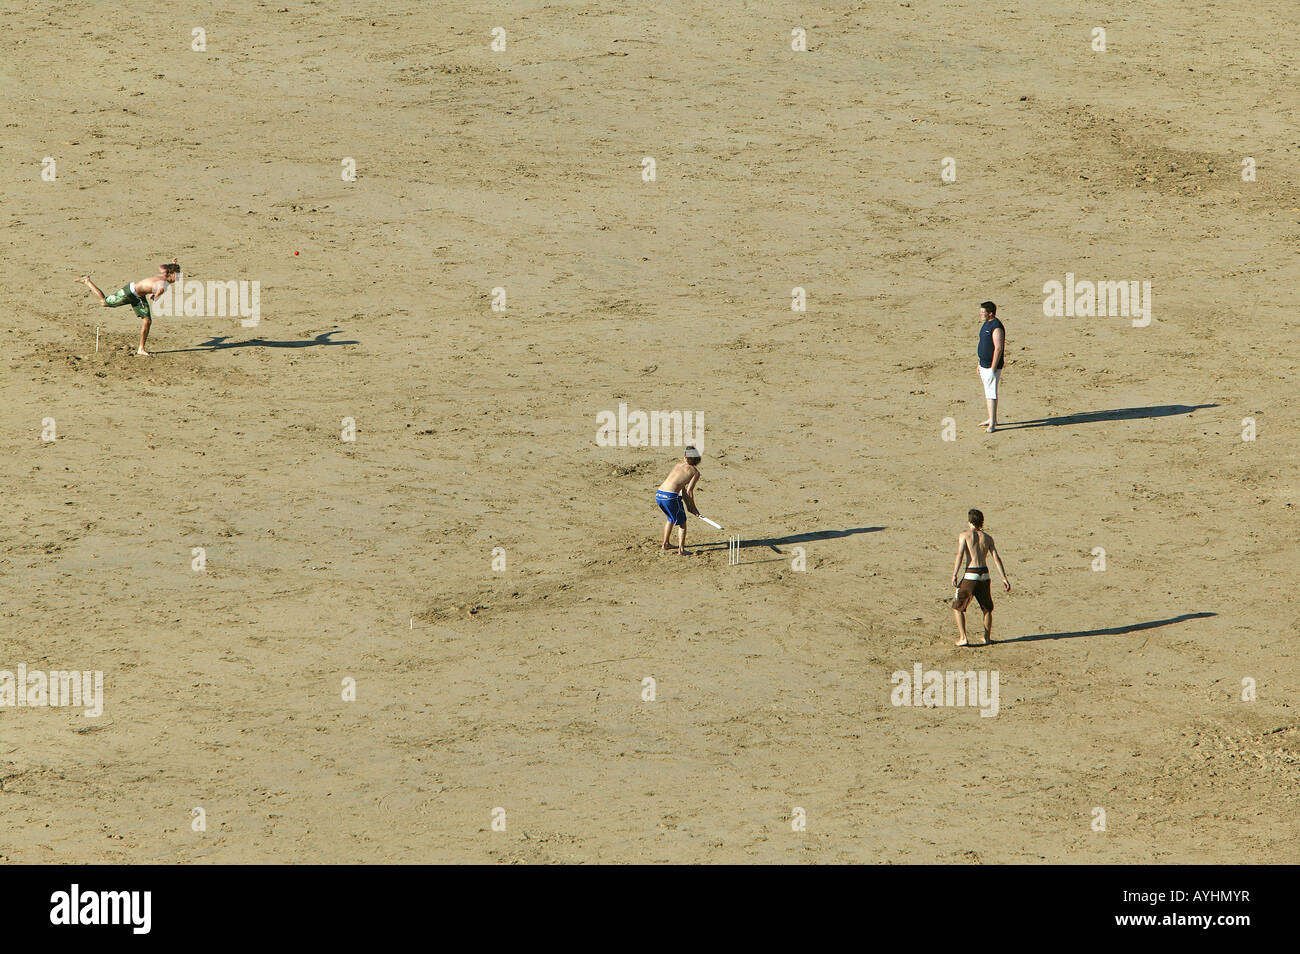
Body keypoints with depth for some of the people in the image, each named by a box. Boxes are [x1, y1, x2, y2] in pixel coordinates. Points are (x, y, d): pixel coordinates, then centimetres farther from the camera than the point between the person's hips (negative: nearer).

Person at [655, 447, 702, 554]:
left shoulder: (678, 465, 22)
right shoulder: (695, 472, 3)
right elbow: (689, 492, -3)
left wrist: (688, 505, 24)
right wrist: (693, 508, 10)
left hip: (659, 494, 6)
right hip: (670, 496, -6)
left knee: (671, 518, 30)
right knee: (682, 523, 11)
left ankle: (664, 544, 37)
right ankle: (681, 549, 2)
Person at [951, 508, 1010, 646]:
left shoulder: (964, 535, 0)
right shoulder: (987, 538, 11)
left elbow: (960, 555, -12)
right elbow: (996, 558, 5)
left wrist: (954, 575, -15)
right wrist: (1004, 578, 4)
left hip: (970, 574, -4)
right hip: (984, 574, 4)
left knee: (958, 607, 9)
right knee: (987, 608, 23)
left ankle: (963, 638, 0)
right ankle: (987, 637, 23)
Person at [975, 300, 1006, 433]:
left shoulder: (996, 327, -19)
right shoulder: (986, 324, 13)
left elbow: (998, 348, -23)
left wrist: (993, 368, -23)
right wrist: (980, 364, 23)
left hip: (992, 367, -10)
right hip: (984, 365, 10)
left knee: (991, 394, -11)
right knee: (987, 393, 17)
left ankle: (992, 424, -11)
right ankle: (992, 420, 27)